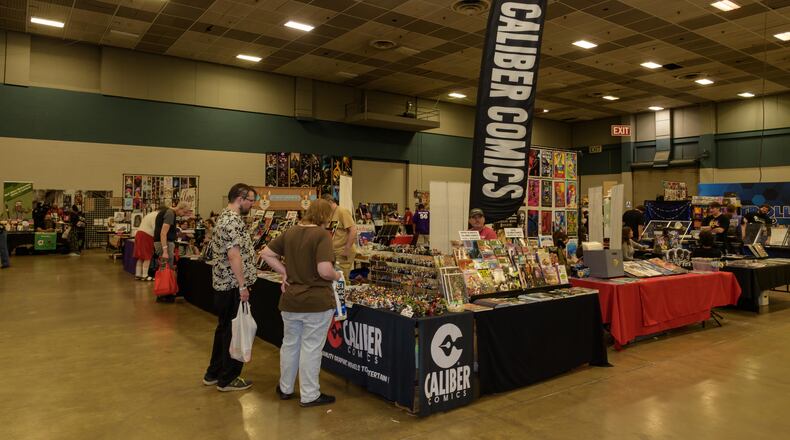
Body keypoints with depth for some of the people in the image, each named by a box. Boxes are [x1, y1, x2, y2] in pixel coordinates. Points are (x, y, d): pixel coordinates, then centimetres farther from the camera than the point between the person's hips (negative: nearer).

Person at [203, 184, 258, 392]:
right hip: (233, 286, -10)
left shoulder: (224, 217, 14)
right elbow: (234, 255, -25)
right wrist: (242, 285, -23)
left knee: (224, 328, 19)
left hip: (222, 283, 10)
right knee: (234, 331, 1)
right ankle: (227, 379, 12)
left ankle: (213, 373, 29)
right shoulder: (233, 221, -19)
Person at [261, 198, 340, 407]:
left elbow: (266, 253, 10)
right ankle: (309, 395, 17)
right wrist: (336, 276, -5)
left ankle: (285, 388, 35)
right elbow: (324, 271, -25)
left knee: (290, 344, 20)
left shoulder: (290, 233, 5)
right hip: (316, 302, -6)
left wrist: (285, 272, 8)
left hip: (290, 301, 6)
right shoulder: (322, 235, -17)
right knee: (311, 347, 5)